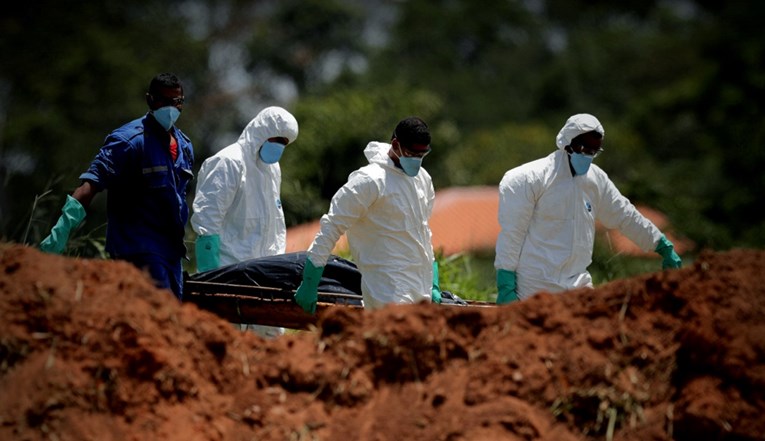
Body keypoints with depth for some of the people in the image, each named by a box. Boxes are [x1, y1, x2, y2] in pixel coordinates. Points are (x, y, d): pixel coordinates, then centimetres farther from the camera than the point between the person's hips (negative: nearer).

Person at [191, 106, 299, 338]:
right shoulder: (230, 162, -9)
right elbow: (206, 217, -16)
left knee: (272, 332, 4)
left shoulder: (272, 167, 19)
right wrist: (210, 272, -21)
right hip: (230, 266, -8)